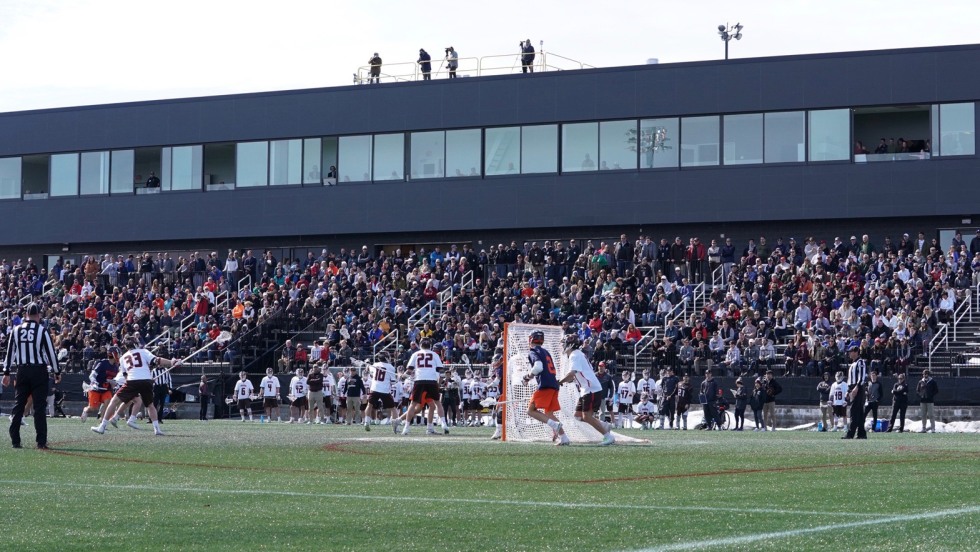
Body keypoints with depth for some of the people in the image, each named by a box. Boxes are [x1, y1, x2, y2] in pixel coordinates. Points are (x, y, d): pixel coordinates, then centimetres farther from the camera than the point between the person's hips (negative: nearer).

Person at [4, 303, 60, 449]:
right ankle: (41, 441, -5)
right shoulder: (42, 331, -7)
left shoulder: (16, 330, 4)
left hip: (22, 371, 3)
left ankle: (15, 440, 7)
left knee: (18, 405, 9)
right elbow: (51, 352, -5)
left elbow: (10, 352, 9)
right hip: (39, 371, -3)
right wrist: (57, 372, 4)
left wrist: (7, 373, 15)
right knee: (39, 407, -2)